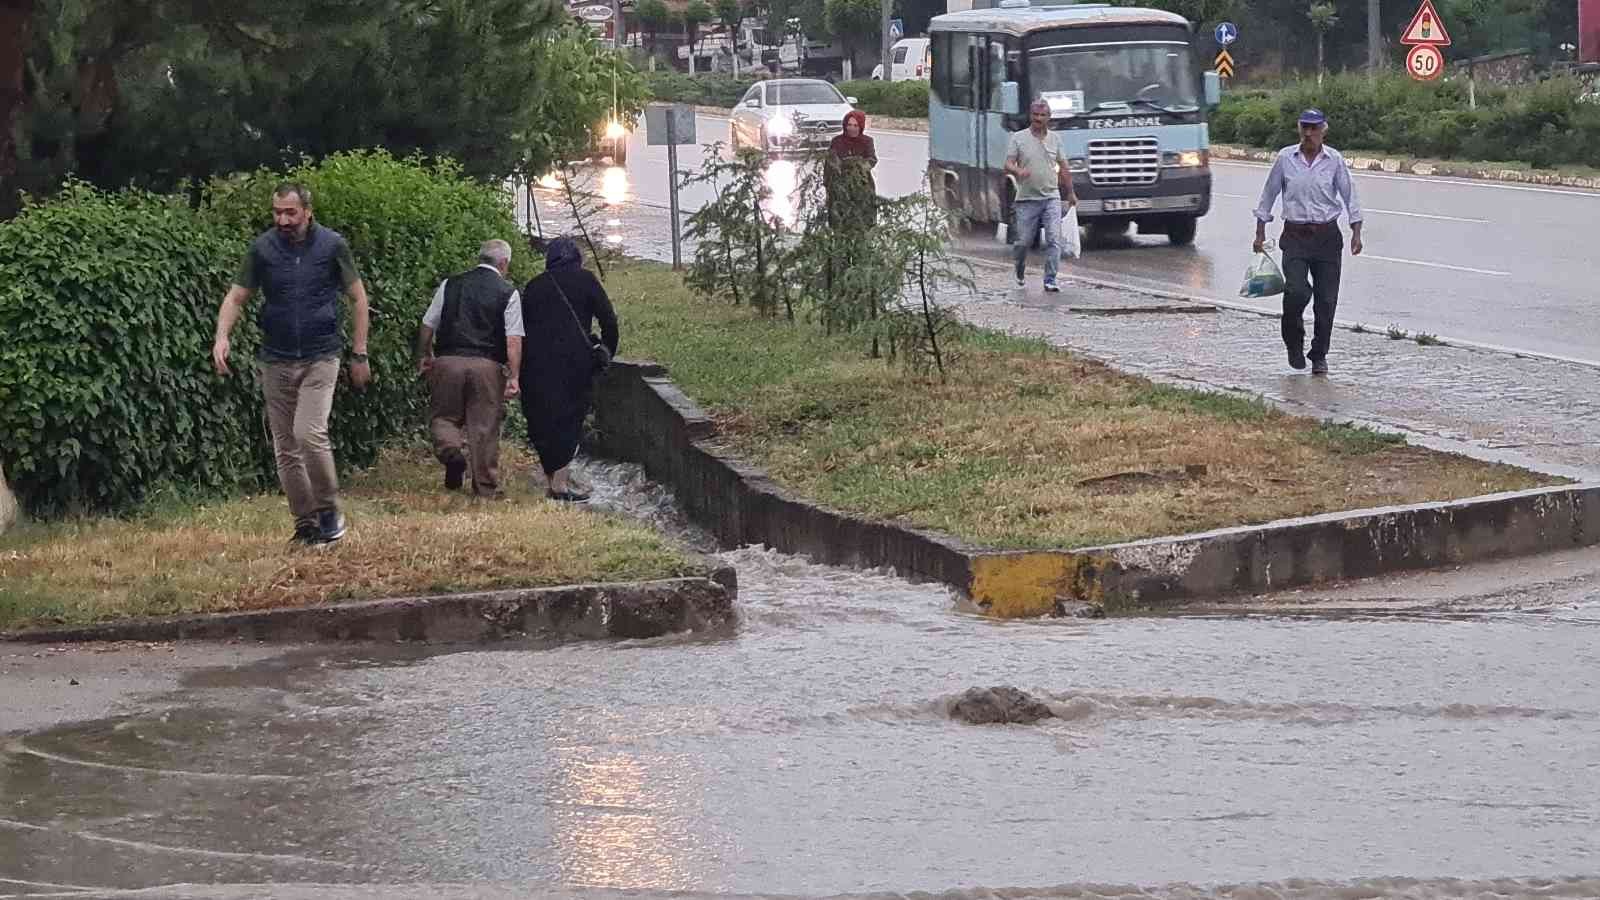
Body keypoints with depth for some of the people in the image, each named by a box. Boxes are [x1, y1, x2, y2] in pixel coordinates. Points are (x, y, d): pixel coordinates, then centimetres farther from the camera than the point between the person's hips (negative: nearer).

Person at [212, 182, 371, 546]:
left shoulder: (332, 245, -4)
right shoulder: (262, 249, -1)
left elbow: (357, 298, 4)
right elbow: (236, 297, 3)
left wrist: (360, 355, 1)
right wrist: (221, 337, -16)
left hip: (320, 358, -3)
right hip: (276, 361, 3)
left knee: (310, 434, -20)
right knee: (286, 448, 5)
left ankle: (329, 510, -3)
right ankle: (305, 523, 15)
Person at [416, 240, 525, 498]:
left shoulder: (450, 285, 7)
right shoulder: (508, 293, 0)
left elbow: (427, 326, 10)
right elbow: (513, 340, -7)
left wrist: (423, 357, 24)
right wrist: (514, 377, -6)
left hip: (448, 361, 1)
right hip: (487, 366, -1)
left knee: (442, 416, 17)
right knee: (484, 426, 6)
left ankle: (451, 448, -14)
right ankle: (486, 488, 10)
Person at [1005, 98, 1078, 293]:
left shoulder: (1055, 138, 10)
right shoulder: (1018, 138, 1)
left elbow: (1063, 168, 18)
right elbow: (1008, 165, -5)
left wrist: (1071, 193, 21)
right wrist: (1018, 171, -28)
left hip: (1051, 198, 2)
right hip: (1027, 199, -2)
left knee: (1054, 239, -11)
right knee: (1023, 241, 3)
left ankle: (1050, 280, -9)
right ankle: (1020, 272, 31)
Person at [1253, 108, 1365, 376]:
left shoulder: (1334, 160, 0)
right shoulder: (1285, 158, 1)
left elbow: (1349, 196, 5)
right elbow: (1269, 194, 9)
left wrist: (1356, 233, -4)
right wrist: (1260, 232, 9)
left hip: (1327, 236, 1)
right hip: (1295, 236, -1)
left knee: (1327, 299, 0)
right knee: (1296, 291, -18)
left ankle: (1319, 356, 15)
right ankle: (1294, 343, 9)